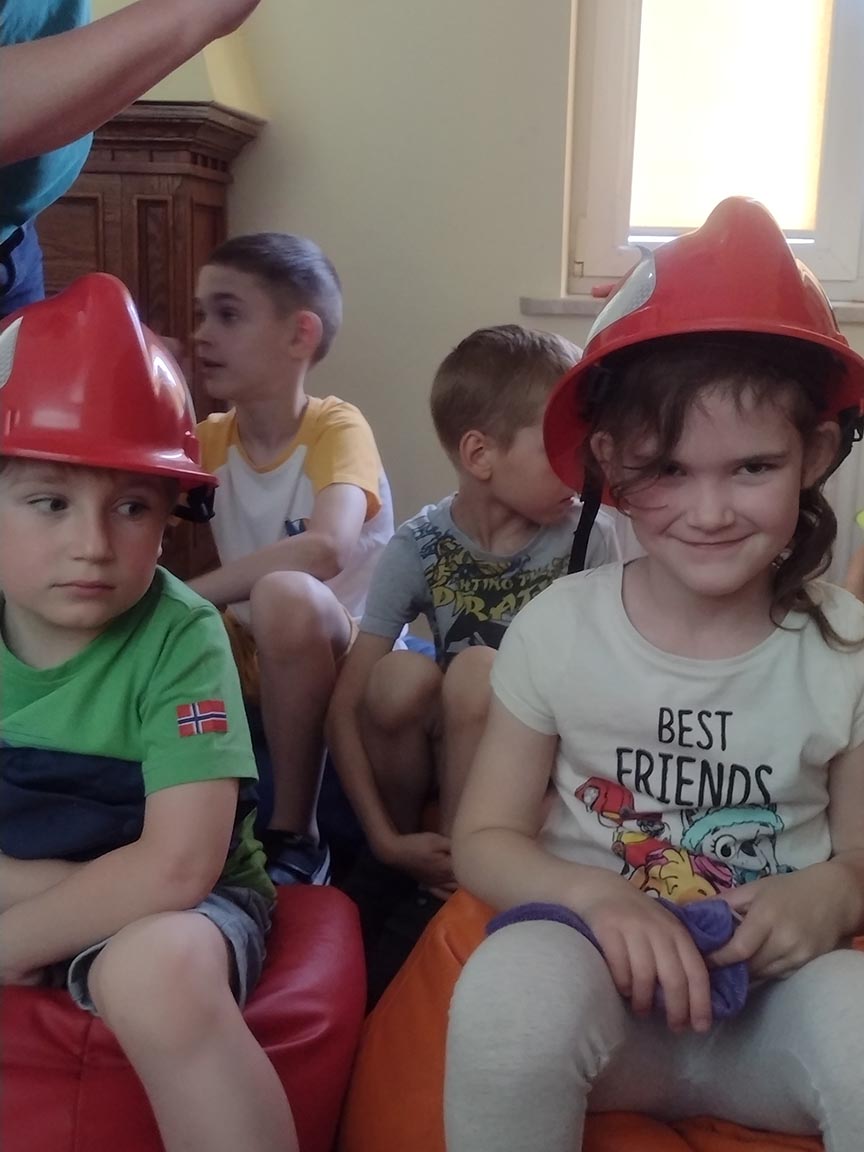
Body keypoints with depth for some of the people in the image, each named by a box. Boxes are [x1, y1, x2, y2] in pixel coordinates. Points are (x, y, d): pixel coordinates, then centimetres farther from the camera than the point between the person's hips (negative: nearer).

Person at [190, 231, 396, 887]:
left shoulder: (338, 428, -16)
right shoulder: (210, 439, 2)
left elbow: (327, 548, -36)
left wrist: (182, 597, -33)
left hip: (343, 653, -5)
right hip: (255, 659, 5)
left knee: (285, 594, -36)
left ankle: (296, 835, -18)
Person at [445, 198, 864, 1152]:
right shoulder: (558, 629, -6)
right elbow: (483, 841, -1)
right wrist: (598, 896, -20)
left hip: (773, 1003, 1)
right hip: (601, 987, 0)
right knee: (515, 985, -35)